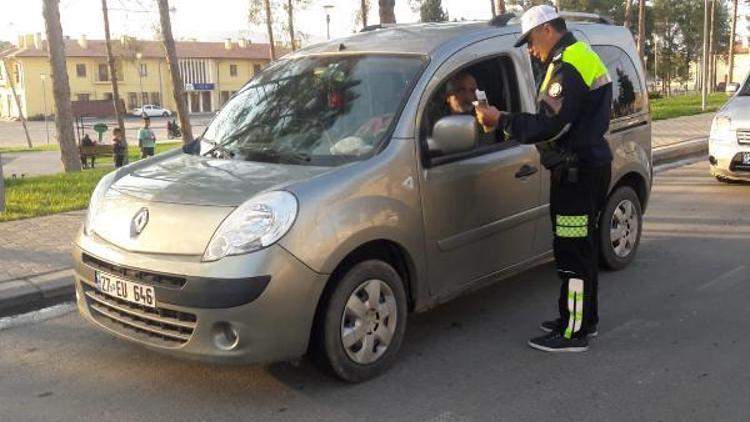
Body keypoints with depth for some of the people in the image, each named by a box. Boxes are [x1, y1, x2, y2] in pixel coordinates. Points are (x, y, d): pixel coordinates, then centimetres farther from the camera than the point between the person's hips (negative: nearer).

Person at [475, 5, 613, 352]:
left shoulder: (569, 67, -18)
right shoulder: (581, 57, 16)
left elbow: (549, 127, -24)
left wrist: (500, 120, -16)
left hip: (578, 173, -11)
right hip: (586, 165, 11)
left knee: (573, 253, -5)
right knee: (582, 247, 17)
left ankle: (573, 332, 4)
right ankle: (584, 319, 30)